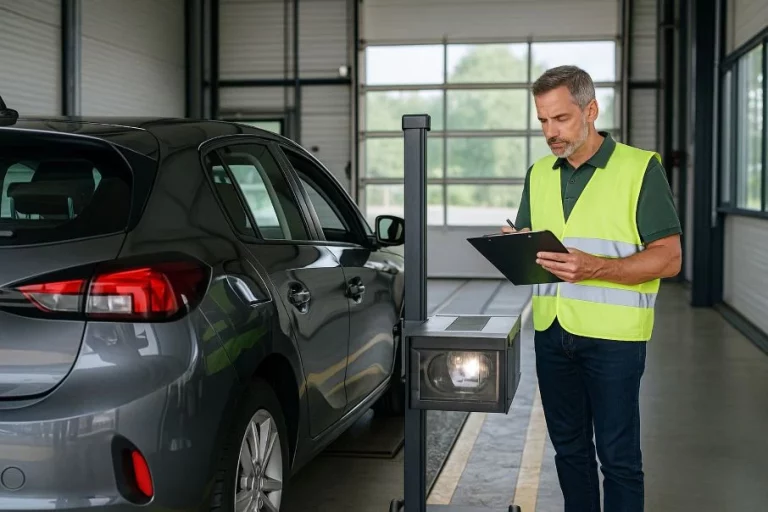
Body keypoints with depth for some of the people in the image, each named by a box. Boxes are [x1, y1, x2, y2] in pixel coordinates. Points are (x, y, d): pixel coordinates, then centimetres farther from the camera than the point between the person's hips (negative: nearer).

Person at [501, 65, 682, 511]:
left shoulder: (640, 168, -7)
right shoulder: (539, 174, 11)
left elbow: (668, 259, -10)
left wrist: (595, 267, -24)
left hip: (613, 335, -5)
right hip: (551, 331, 6)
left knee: (618, 455, 1)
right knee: (569, 447, 15)